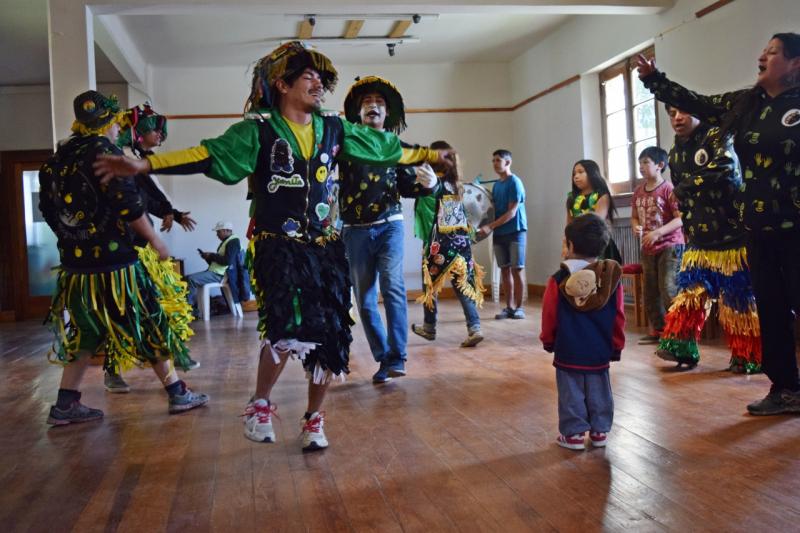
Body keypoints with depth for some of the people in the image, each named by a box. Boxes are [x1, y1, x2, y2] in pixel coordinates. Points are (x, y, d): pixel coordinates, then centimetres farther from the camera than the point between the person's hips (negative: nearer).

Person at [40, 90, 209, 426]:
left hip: (75, 261, 7)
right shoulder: (104, 151, -11)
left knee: (85, 333, 15)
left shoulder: (59, 157, 11)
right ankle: (177, 393, 12)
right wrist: (155, 240, -7)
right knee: (147, 328, 3)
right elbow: (127, 205, -17)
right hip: (112, 260, -7)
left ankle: (66, 405, 16)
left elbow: (48, 208, 15)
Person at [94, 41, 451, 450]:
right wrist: (143, 165, -28)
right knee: (288, 329, -22)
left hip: (324, 248, 5)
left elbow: (385, 147, 20)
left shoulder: (334, 130, 8)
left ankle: (313, 419, 25)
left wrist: (429, 155, 26)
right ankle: (259, 405, 5)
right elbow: (209, 155, -16)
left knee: (328, 336, 4)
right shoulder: (259, 131, -5)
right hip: (277, 247, -5)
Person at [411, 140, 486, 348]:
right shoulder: (456, 185, 10)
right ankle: (474, 328, -10)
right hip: (462, 240, 5)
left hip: (439, 243, -5)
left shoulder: (432, 182, -8)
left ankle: (429, 328, 26)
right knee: (463, 284, 3)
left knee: (431, 284, 13)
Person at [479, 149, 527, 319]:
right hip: (499, 233, 7)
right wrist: (490, 229, 2)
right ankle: (509, 307, 11)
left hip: (515, 232, -7)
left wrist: (490, 226, -20)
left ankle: (519, 307, 3)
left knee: (516, 270, -4)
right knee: (504, 270, 6)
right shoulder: (496, 185, 12)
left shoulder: (515, 182, -10)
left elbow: (511, 213, -16)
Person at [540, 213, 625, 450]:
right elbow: (619, 318, 2)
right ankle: (600, 430, 24)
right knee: (599, 392, 15)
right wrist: (617, 346, 14)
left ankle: (574, 433, 12)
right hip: (600, 351, 3)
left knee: (571, 393, 7)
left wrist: (548, 341, 12)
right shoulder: (611, 278, -3)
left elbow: (549, 316, -5)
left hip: (568, 351, -3)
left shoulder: (559, 280, -12)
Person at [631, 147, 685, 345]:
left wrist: (658, 233, -26)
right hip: (648, 248, 7)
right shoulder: (638, 191, 7)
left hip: (670, 245, -7)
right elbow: (634, 216, 16)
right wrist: (635, 227, -7)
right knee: (650, 291, 12)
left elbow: (680, 218, -18)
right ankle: (657, 330, 22)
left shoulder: (668, 189, -14)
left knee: (668, 289, -12)